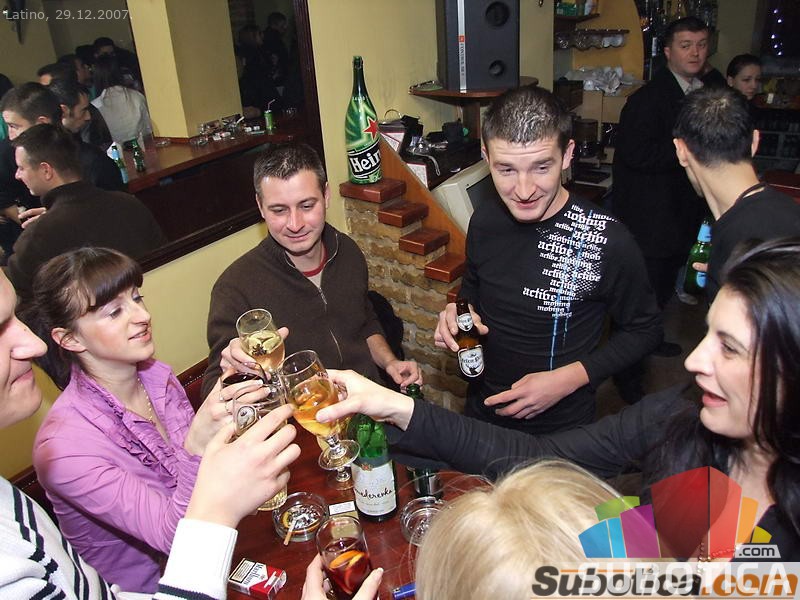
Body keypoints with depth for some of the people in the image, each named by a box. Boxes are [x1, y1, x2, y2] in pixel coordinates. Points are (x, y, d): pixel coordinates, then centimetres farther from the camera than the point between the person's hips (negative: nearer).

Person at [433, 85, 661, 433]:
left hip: (562, 428, -4)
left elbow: (644, 331, -11)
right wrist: (458, 314, -11)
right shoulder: (484, 220, -10)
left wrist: (569, 378, -21)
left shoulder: (607, 241, -24)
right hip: (482, 412, 5)